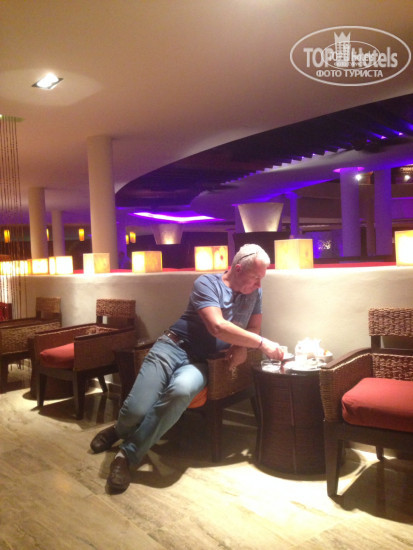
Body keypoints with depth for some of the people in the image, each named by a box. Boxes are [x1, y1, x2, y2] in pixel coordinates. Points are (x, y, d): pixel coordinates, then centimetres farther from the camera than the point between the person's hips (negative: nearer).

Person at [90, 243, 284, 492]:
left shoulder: (255, 293, 9)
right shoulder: (207, 283, -9)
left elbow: (254, 327, 19)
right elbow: (218, 326, -22)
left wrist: (242, 346, -4)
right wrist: (263, 343, -22)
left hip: (201, 363, 3)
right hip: (173, 347, -2)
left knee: (182, 390, -35)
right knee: (136, 410, -20)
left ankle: (129, 454, -17)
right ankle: (121, 430, 23)